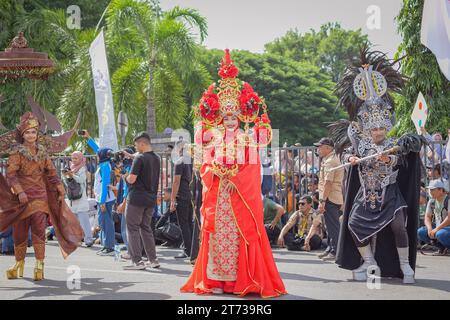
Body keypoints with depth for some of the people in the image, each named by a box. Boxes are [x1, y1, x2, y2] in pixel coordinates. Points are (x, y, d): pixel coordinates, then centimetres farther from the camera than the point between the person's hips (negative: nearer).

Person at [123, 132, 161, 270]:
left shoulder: (139, 158, -15)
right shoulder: (156, 159, 10)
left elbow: (132, 179, -20)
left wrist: (126, 177, 5)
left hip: (137, 199, -8)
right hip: (151, 199, 8)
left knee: (132, 228, 0)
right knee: (146, 228, 16)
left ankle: (137, 261, -4)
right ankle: (153, 260, 15)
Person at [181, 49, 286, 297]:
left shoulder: (248, 138, 8)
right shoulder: (213, 137, 12)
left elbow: (253, 167, -1)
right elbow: (206, 165, 5)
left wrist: (236, 181, -11)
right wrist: (223, 176, -11)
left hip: (242, 195, -1)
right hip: (217, 195, 1)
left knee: (242, 234, -5)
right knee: (217, 234, -3)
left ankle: (242, 281, -2)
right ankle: (215, 281, -1)